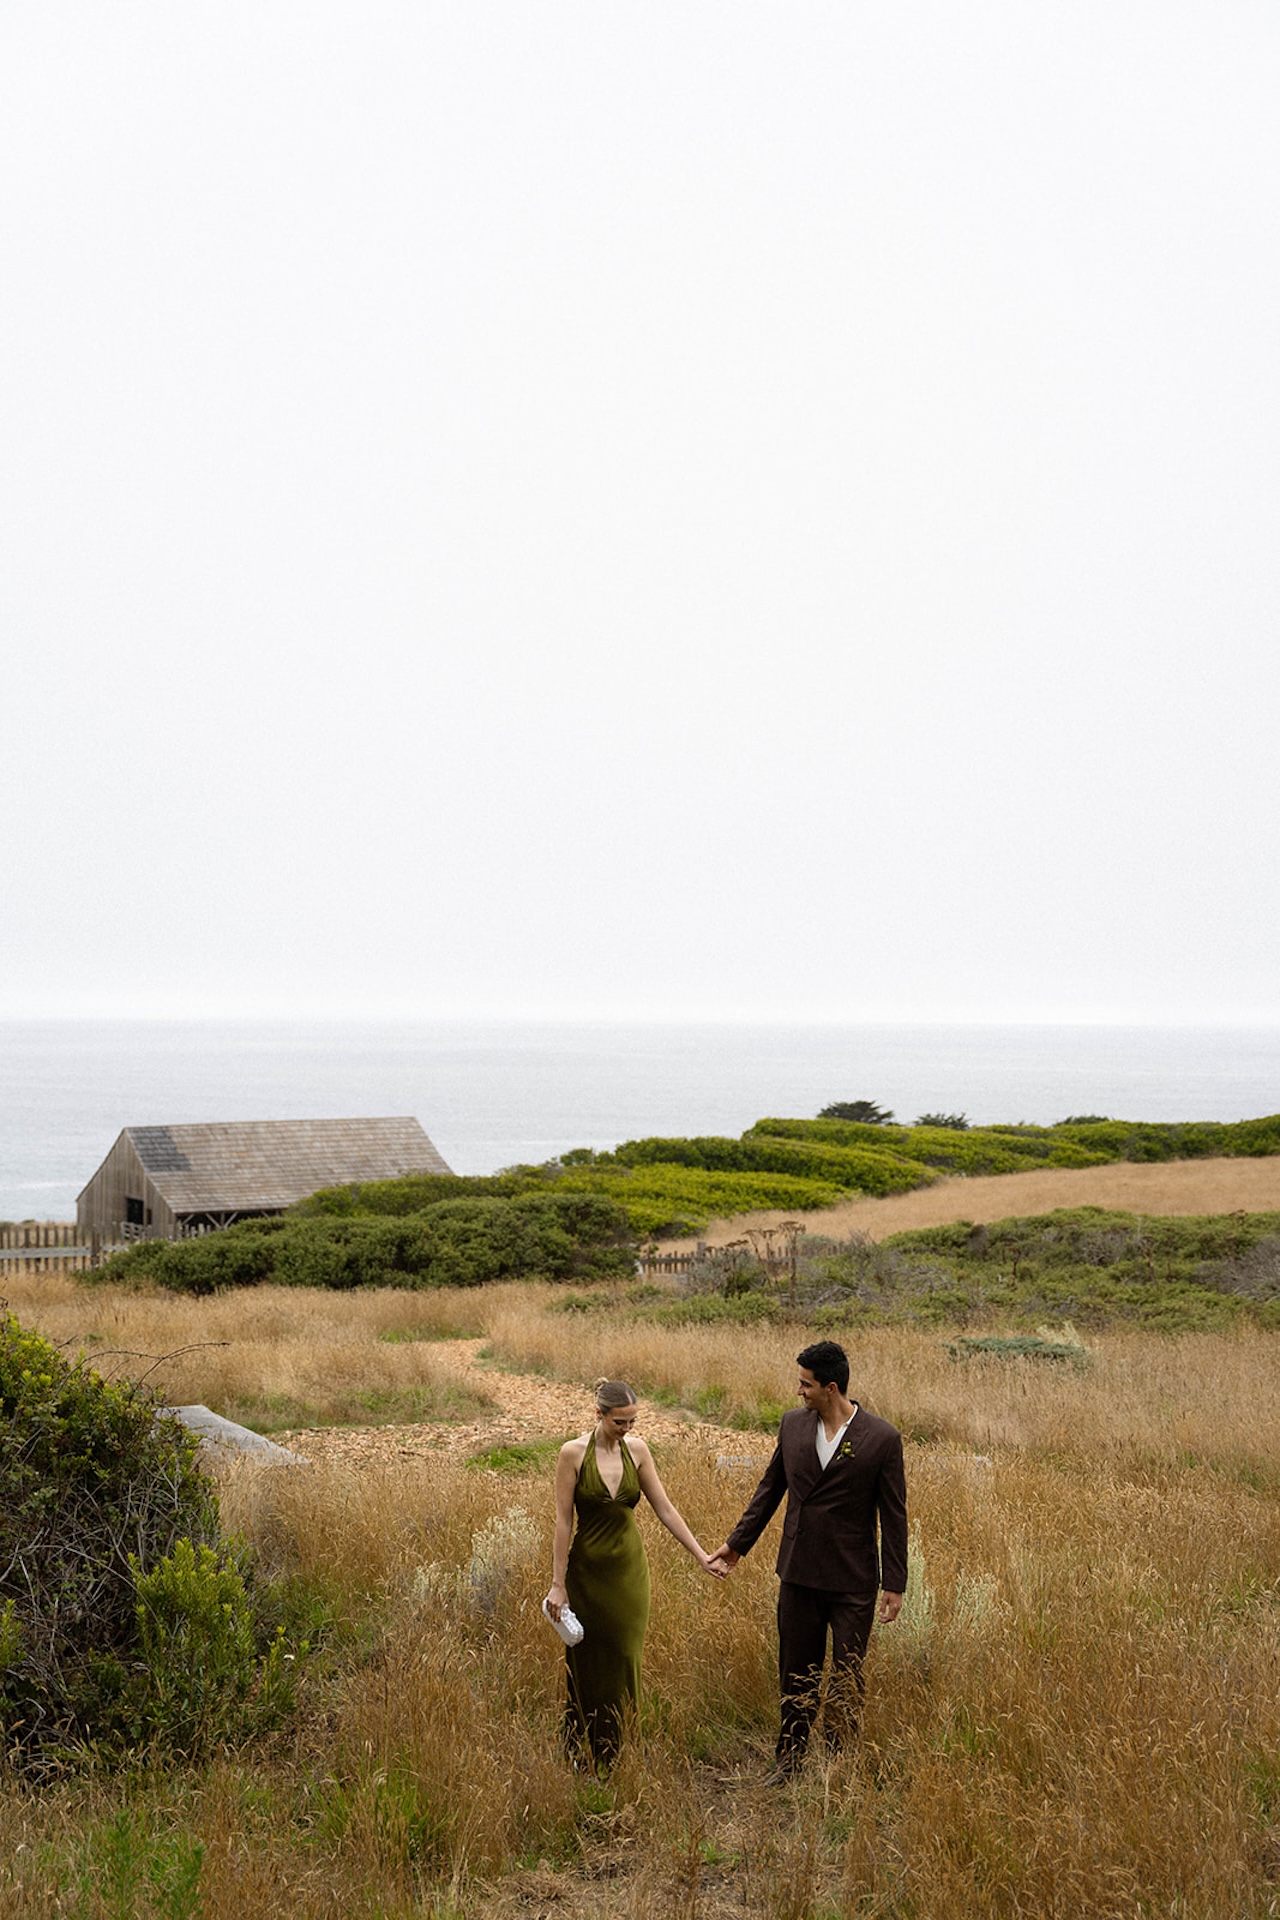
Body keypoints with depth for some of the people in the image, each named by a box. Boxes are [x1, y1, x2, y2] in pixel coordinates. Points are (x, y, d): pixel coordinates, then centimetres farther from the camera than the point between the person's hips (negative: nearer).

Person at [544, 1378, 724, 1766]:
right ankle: (581, 1759, 20)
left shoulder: (636, 1450, -1)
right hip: (588, 1570, -3)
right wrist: (558, 1583, -11)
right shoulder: (573, 1453, -11)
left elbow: (664, 1509, 3)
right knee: (587, 1665, 6)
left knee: (623, 1662, 6)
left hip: (629, 1571, 3)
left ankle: (615, 1759, 18)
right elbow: (563, 1520, -11)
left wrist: (701, 1556, 0)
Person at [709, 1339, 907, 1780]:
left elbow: (894, 1516, -8)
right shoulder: (793, 1425, 1)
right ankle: (789, 1757, 30)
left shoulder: (881, 1438, -12)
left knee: (847, 1680, 7)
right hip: (799, 1575, 4)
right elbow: (770, 1489, 13)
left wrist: (894, 1584, -8)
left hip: (853, 1582, -4)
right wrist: (738, 1542, 17)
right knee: (796, 1674, 15)